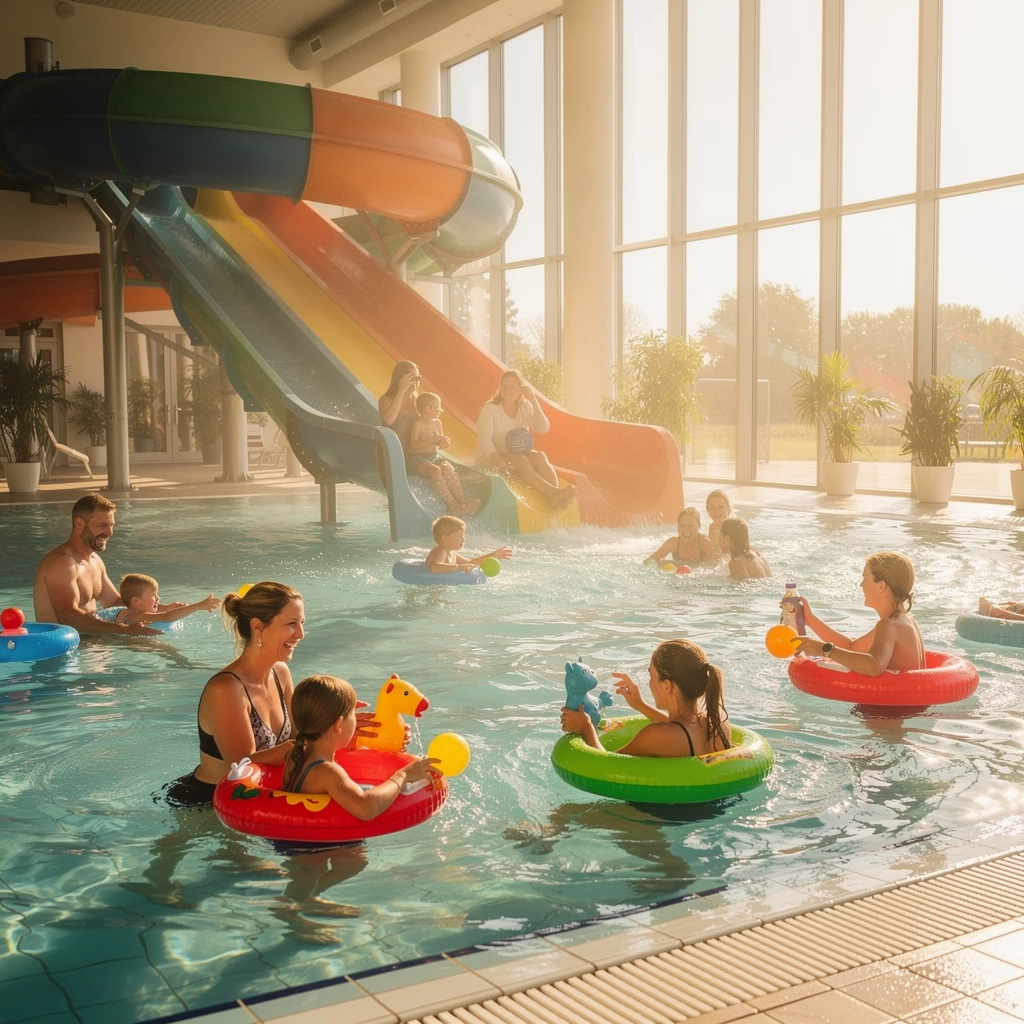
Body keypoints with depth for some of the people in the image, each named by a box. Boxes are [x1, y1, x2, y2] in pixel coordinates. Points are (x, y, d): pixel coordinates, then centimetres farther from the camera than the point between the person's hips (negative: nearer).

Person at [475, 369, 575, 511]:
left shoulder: (525, 406, 6)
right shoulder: (490, 409, -8)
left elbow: (543, 429, -8)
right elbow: (485, 441, -16)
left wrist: (534, 401, -17)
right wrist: (500, 463, -33)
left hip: (519, 455, 5)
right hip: (491, 459, -5)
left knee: (540, 457, -27)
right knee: (521, 460, -34)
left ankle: (555, 497, -49)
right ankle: (554, 492, -53)